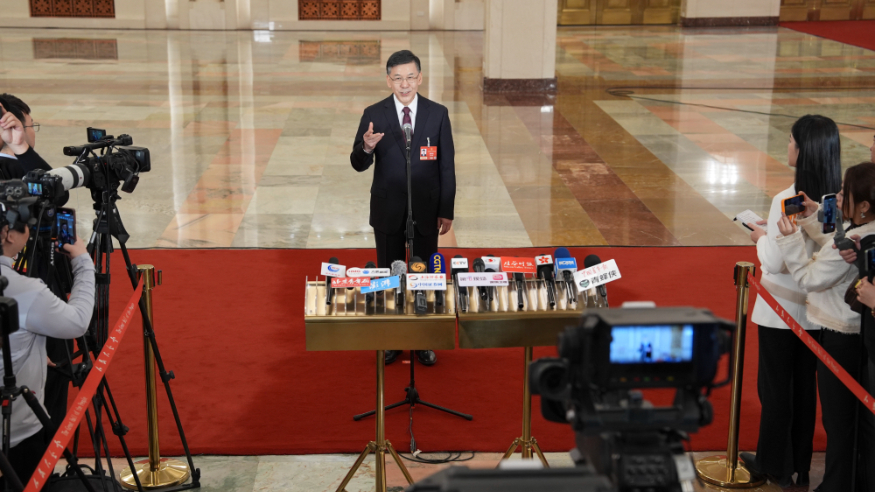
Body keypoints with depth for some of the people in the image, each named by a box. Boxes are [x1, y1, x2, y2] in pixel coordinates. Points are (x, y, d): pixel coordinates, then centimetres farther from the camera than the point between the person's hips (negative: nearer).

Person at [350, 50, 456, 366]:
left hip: (426, 211, 0)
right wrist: (367, 147, -30)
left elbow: (447, 166, 0)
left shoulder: (438, 114, -3)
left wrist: (446, 211, -2)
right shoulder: (374, 114, -4)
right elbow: (358, 165, -6)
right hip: (388, 210, 0)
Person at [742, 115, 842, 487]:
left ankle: (775, 465, 22)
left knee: (775, 386, 10)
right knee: (805, 385, 17)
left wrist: (762, 237, 0)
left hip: (782, 310, -6)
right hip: (817, 309, 6)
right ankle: (801, 464, 29)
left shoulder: (787, 201, -22)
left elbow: (775, 261, -19)